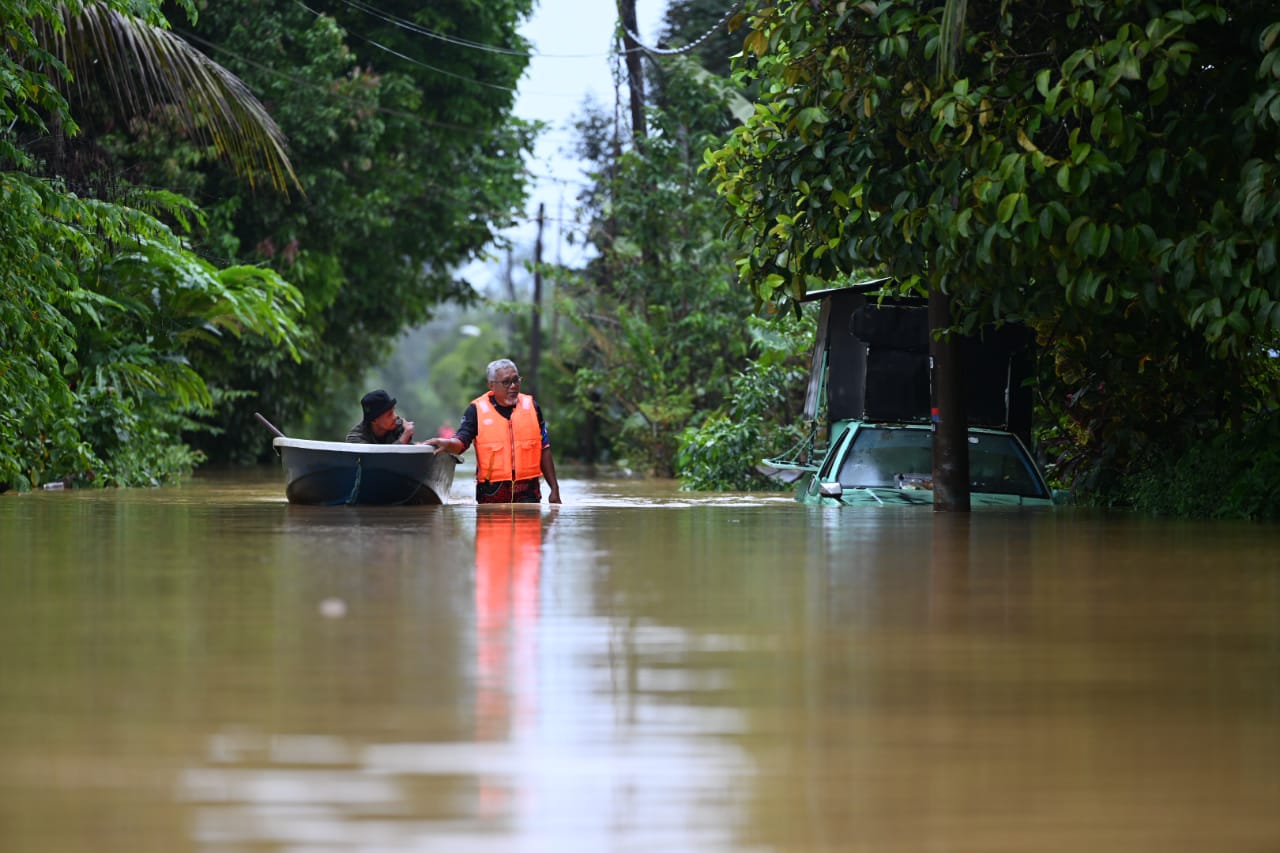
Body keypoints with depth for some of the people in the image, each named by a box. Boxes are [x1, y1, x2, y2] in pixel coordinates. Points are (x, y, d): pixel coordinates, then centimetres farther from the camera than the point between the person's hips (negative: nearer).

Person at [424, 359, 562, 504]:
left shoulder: (531, 407, 9)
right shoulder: (477, 409, 2)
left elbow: (544, 450, 12)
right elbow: (461, 442, -7)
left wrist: (554, 488, 9)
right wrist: (448, 444, -32)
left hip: (527, 492, 1)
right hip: (492, 494, -1)